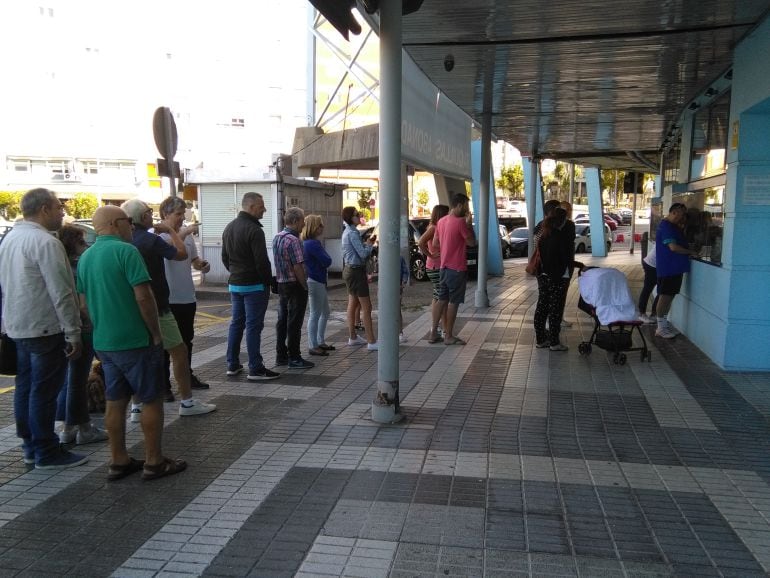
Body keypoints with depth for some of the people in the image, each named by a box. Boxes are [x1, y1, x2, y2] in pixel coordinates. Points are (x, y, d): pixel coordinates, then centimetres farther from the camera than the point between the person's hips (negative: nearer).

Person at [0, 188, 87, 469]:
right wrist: (73, 333, -18)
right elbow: (61, 292, -21)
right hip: (45, 328, -9)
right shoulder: (45, 242, -18)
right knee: (44, 391, -2)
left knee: (26, 387, 15)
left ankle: (30, 444, 25)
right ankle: (47, 453, 6)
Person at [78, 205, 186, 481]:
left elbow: (85, 303, 15)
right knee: (151, 400, 3)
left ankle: (118, 461, 21)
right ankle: (154, 462, 10)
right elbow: (143, 297, -20)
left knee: (115, 401, 13)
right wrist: (157, 333, -11)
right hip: (135, 341, -8)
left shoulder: (85, 257, 10)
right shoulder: (126, 251, -15)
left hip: (103, 342, 8)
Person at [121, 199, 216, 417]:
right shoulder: (151, 239, -17)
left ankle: (137, 406, 16)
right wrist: (170, 231, 0)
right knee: (179, 350, 4)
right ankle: (187, 402, 9)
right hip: (156, 308, -7)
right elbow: (182, 254, -11)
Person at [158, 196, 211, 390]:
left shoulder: (187, 234, 8)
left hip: (188, 297, 7)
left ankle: (187, 376, 34)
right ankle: (163, 383, 13)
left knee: (187, 340, 19)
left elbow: (194, 259, 16)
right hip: (167, 299, -7)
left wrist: (202, 265, -4)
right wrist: (184, 233, -29)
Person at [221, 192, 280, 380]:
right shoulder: (253, 229, -17)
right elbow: (262, 261, -20)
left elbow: (225, 257, 18)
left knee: (236, 323, 15)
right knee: (253, 326, -5)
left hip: (234, 284, 9)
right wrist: (267, 281, -8)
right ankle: (255, 369, -2)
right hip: (254, 285, -9)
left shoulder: (229, 227, 12)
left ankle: (232, 365, 20)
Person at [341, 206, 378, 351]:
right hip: (356, 271, -11)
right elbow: (363, 254, -21)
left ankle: (352, 337, 22)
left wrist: (366, 243, 5)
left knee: (352, 304, 15)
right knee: (366, 307, -9)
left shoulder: (347, 231, 13)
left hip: (349, 269, 11)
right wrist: (370, 245, -4)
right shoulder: (353, 233, -18)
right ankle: (371, 342, -8)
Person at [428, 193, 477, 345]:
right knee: (453, 302, 0)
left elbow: (435, 244, 14)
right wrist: (469, 223, -3)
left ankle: (433, 333, 15)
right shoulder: (460, 222, -16)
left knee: (441, 300, 13)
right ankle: (449, 336, 5)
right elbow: (472, 242, -9)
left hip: (444, 267, 8)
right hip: (457, 268, -8)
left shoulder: (441, 221, 8)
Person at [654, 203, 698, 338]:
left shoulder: (673, 226, 15)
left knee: (670, 296, 14)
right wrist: (691, 252, -14)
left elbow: (680, 243, 20)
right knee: (665, 296, -5)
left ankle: (665, 323, 23)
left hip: (675, 267, 10)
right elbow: (673, 247, -23)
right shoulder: (666, 226, -17)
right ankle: (660, 328, 1)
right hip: (668, 268, -10)